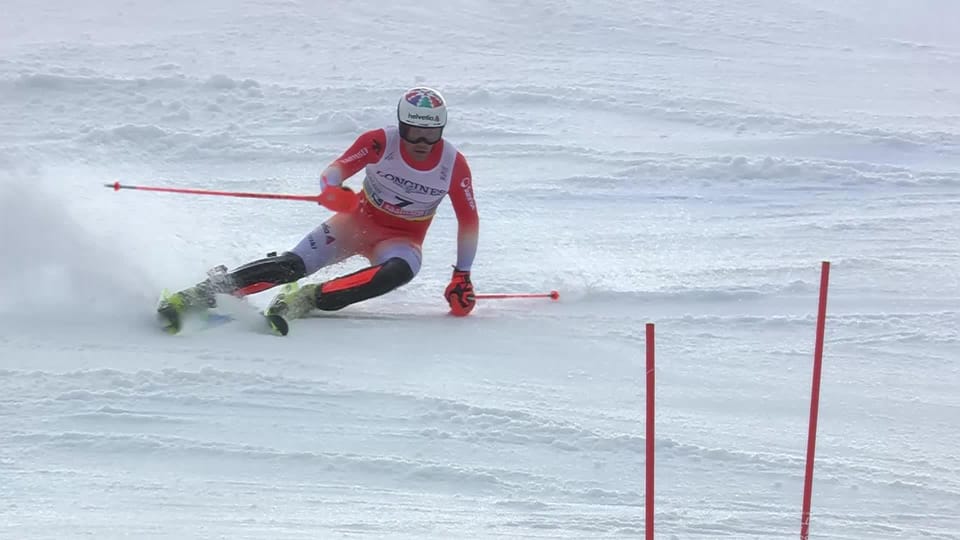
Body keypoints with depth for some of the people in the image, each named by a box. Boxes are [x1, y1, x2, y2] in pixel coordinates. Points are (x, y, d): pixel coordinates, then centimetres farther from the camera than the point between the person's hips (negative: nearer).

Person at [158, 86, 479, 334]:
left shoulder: (453, 164, -16)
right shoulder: (380, 142, -18)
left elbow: (469, 221, -4)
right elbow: (333, 172, -22)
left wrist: (462, 277, -6)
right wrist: (332, 192, -47)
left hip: (401, 240, 0)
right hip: (359, 221, 0)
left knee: (400, 271, -38)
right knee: (294, 264, -23)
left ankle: (307, 299, -36)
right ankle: (203, 293, -23)